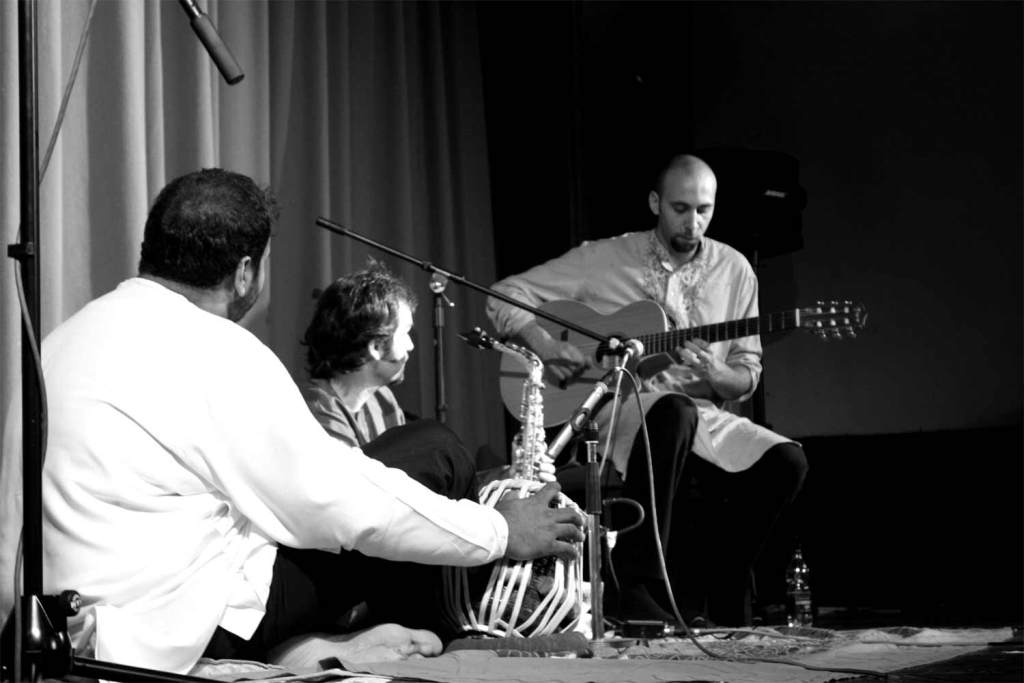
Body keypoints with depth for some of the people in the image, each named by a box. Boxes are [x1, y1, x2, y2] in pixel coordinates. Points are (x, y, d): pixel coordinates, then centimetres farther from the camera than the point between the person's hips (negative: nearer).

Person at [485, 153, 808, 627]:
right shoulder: (604, 259, 2)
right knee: (673, 411, -39)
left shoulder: (733, 271, 10)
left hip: (699, 414, 4)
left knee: (785, 463, -21)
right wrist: (544, 344, -14)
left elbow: (747, 378, 12)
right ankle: (635, 586, -31)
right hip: (613, 411, -4)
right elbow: (505, 295, 4)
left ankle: (694, 595, -8)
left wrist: (715, 375, -12)